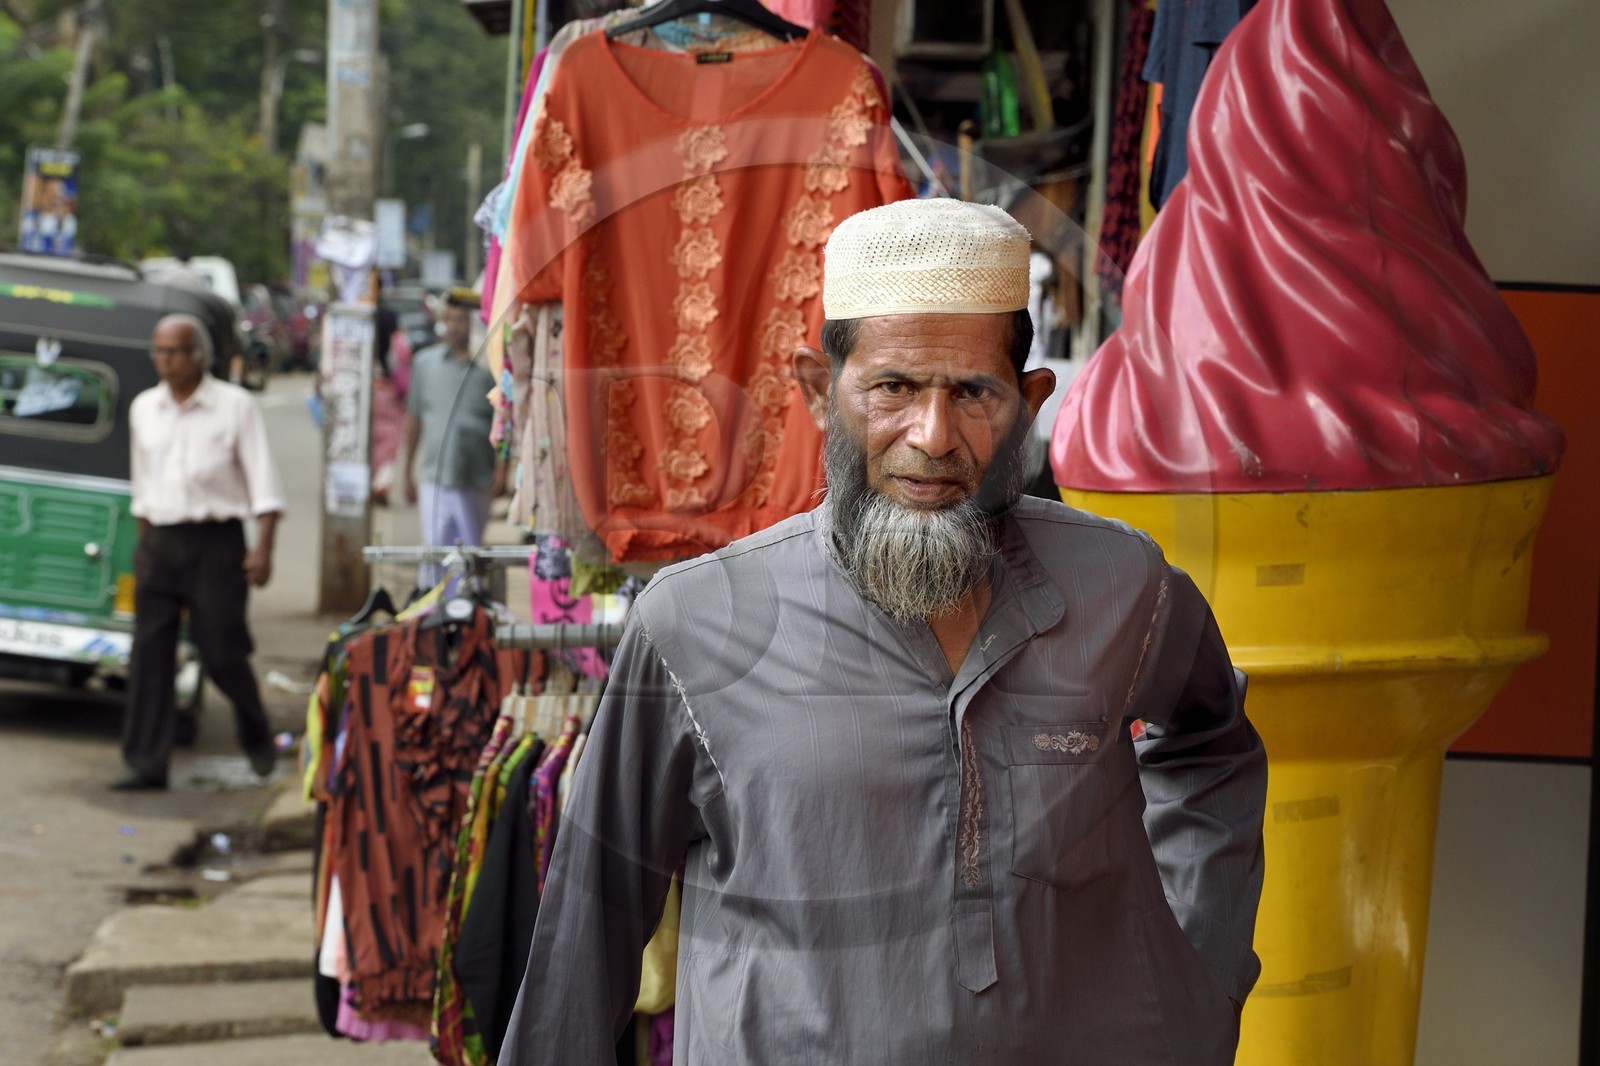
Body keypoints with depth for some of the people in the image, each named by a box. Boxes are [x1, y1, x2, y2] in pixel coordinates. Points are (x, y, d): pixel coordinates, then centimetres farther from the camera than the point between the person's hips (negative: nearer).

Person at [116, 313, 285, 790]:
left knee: (222, 653, -2)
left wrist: (262, 548, -14)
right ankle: (146, 763, -2)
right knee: (149, 654, -3)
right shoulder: (143, 408, 12)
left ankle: (256, 736, 24)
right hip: (159, 544, 4)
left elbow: (264, 484, -5)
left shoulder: (235, 406, -2)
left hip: (215, 541, -4)